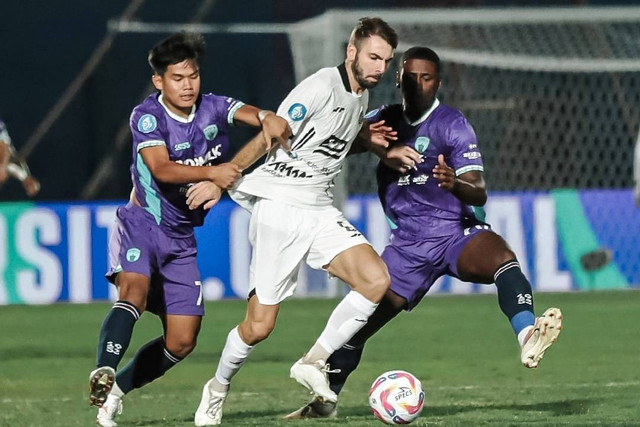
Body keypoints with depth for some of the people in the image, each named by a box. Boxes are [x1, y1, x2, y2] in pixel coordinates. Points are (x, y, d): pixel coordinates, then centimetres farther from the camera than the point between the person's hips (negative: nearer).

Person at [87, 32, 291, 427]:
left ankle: (115, 393, 15)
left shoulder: (212, 108, -1)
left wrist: (268, 118, -42)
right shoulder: (147, 116, -13)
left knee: (182, 342, 1)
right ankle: (103, 374, -45)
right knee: (134, 293, -34)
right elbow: (162, 169, -28)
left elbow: (248, 112, -19)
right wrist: (211, 172, -40)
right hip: (142, 223, -5)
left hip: (182, 238, 5)